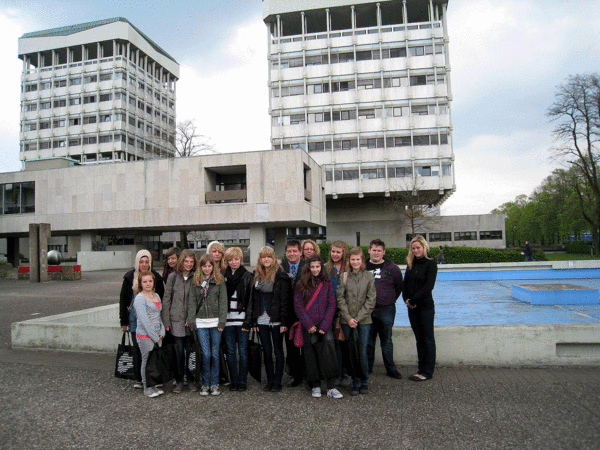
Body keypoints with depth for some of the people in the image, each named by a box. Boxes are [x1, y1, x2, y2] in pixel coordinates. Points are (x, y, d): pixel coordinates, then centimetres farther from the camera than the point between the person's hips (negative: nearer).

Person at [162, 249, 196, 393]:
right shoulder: (173, 277, 1)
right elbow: (166, 299, 3)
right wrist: (166, 321, -1)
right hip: (176, 321, 0)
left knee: (190, 351, 7)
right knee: (179, 352, 4)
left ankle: (191, 380, 21)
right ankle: (179, 381, 18)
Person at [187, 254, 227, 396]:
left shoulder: (219, 281, 3)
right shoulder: (195, 282, 9)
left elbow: (223, 302, 0)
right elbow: (192, 302, 7)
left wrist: (222, 321, -7)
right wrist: (191, 321, 0)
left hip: (215, 321, -1)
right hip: (201, 322, 1)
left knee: (215, 354, 4)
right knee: (206, 354, -1)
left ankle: (214, 384, 16)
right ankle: (205, 384, 13)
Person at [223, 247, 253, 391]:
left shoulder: (248, 276, 1)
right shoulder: (222, 276, 10)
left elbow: (251, 300, -3)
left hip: (242, 319, -2)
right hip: (227, 320, 3)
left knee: (243, 351, 3)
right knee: (230, 352, 8)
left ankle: (242, 381, 13)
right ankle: (233, 381, 19)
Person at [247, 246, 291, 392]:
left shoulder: (281, 275, -8)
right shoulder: (257, 275, 9)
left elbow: (284, 299, -11)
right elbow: (253, 298, 11)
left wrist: (283, 321, -14)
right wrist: (253, 320, 6)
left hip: (276, 320, -5)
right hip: (262, 319, 5)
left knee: (278, 350, 6)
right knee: (267, 351, 12)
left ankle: (277, 382, 16)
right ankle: (269, 380, 23)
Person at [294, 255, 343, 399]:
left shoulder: (326, 283, 7)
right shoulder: (301, 285, 3)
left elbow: (331, 305, 4)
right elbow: (298, 306, -1)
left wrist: (324, 326, -6)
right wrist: (309, 325, -9)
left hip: (324, 326, 1)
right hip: (308, 327, 0)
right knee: (311, 356, 4)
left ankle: (331, 388, -2)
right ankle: (315, 386, 16)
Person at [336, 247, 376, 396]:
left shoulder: (369, 276, 2)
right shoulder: (344, 276, 4)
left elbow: (371, 300, -1)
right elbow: (340, 298, 1)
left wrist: (358, 318, -8)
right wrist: (348, 318, -9)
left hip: (364, 320, -1)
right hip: (347, 321, 1)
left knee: (362, 351, 2)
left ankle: (364, 382, 17)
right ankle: (356, 383, 15)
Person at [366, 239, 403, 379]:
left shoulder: (391, 268, 1)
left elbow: (399, 286, 10)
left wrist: (391, 300, 6)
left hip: (386, 310, -1)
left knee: (386, 340, 7)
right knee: (368, 340, 9)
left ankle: (391, 369, 18)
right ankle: (367, 367, 22)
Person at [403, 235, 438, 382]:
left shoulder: (430, 264, -7)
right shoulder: (410, 264, 11)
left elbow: (428, 286, -15)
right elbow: (405, 284, 11)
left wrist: (413, 300, -16)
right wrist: (406, 299, -5)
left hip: (426, 307, -6)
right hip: (412, 308, 6)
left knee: (428, 339, 3)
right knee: (419, 339, 11)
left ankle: (427, 371, 10)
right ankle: (422, 369, 19)